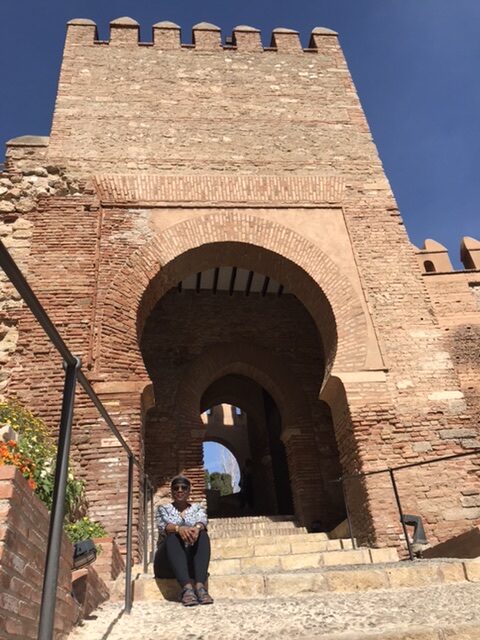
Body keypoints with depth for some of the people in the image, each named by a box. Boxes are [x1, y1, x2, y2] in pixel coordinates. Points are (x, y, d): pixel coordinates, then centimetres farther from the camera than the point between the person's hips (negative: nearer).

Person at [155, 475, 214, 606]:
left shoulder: (197, 508, 16)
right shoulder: (163, 509, 12)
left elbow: (202, 521, -8)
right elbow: (163, 526, -11)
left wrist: (197, 528, -35)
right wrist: (179, 528, -36)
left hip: (192, 560, 1)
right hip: (168, 563, -1)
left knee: (203, 535, -29)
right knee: (173, 537, -33)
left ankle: (200, 586, -44)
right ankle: (187, 587, -50)